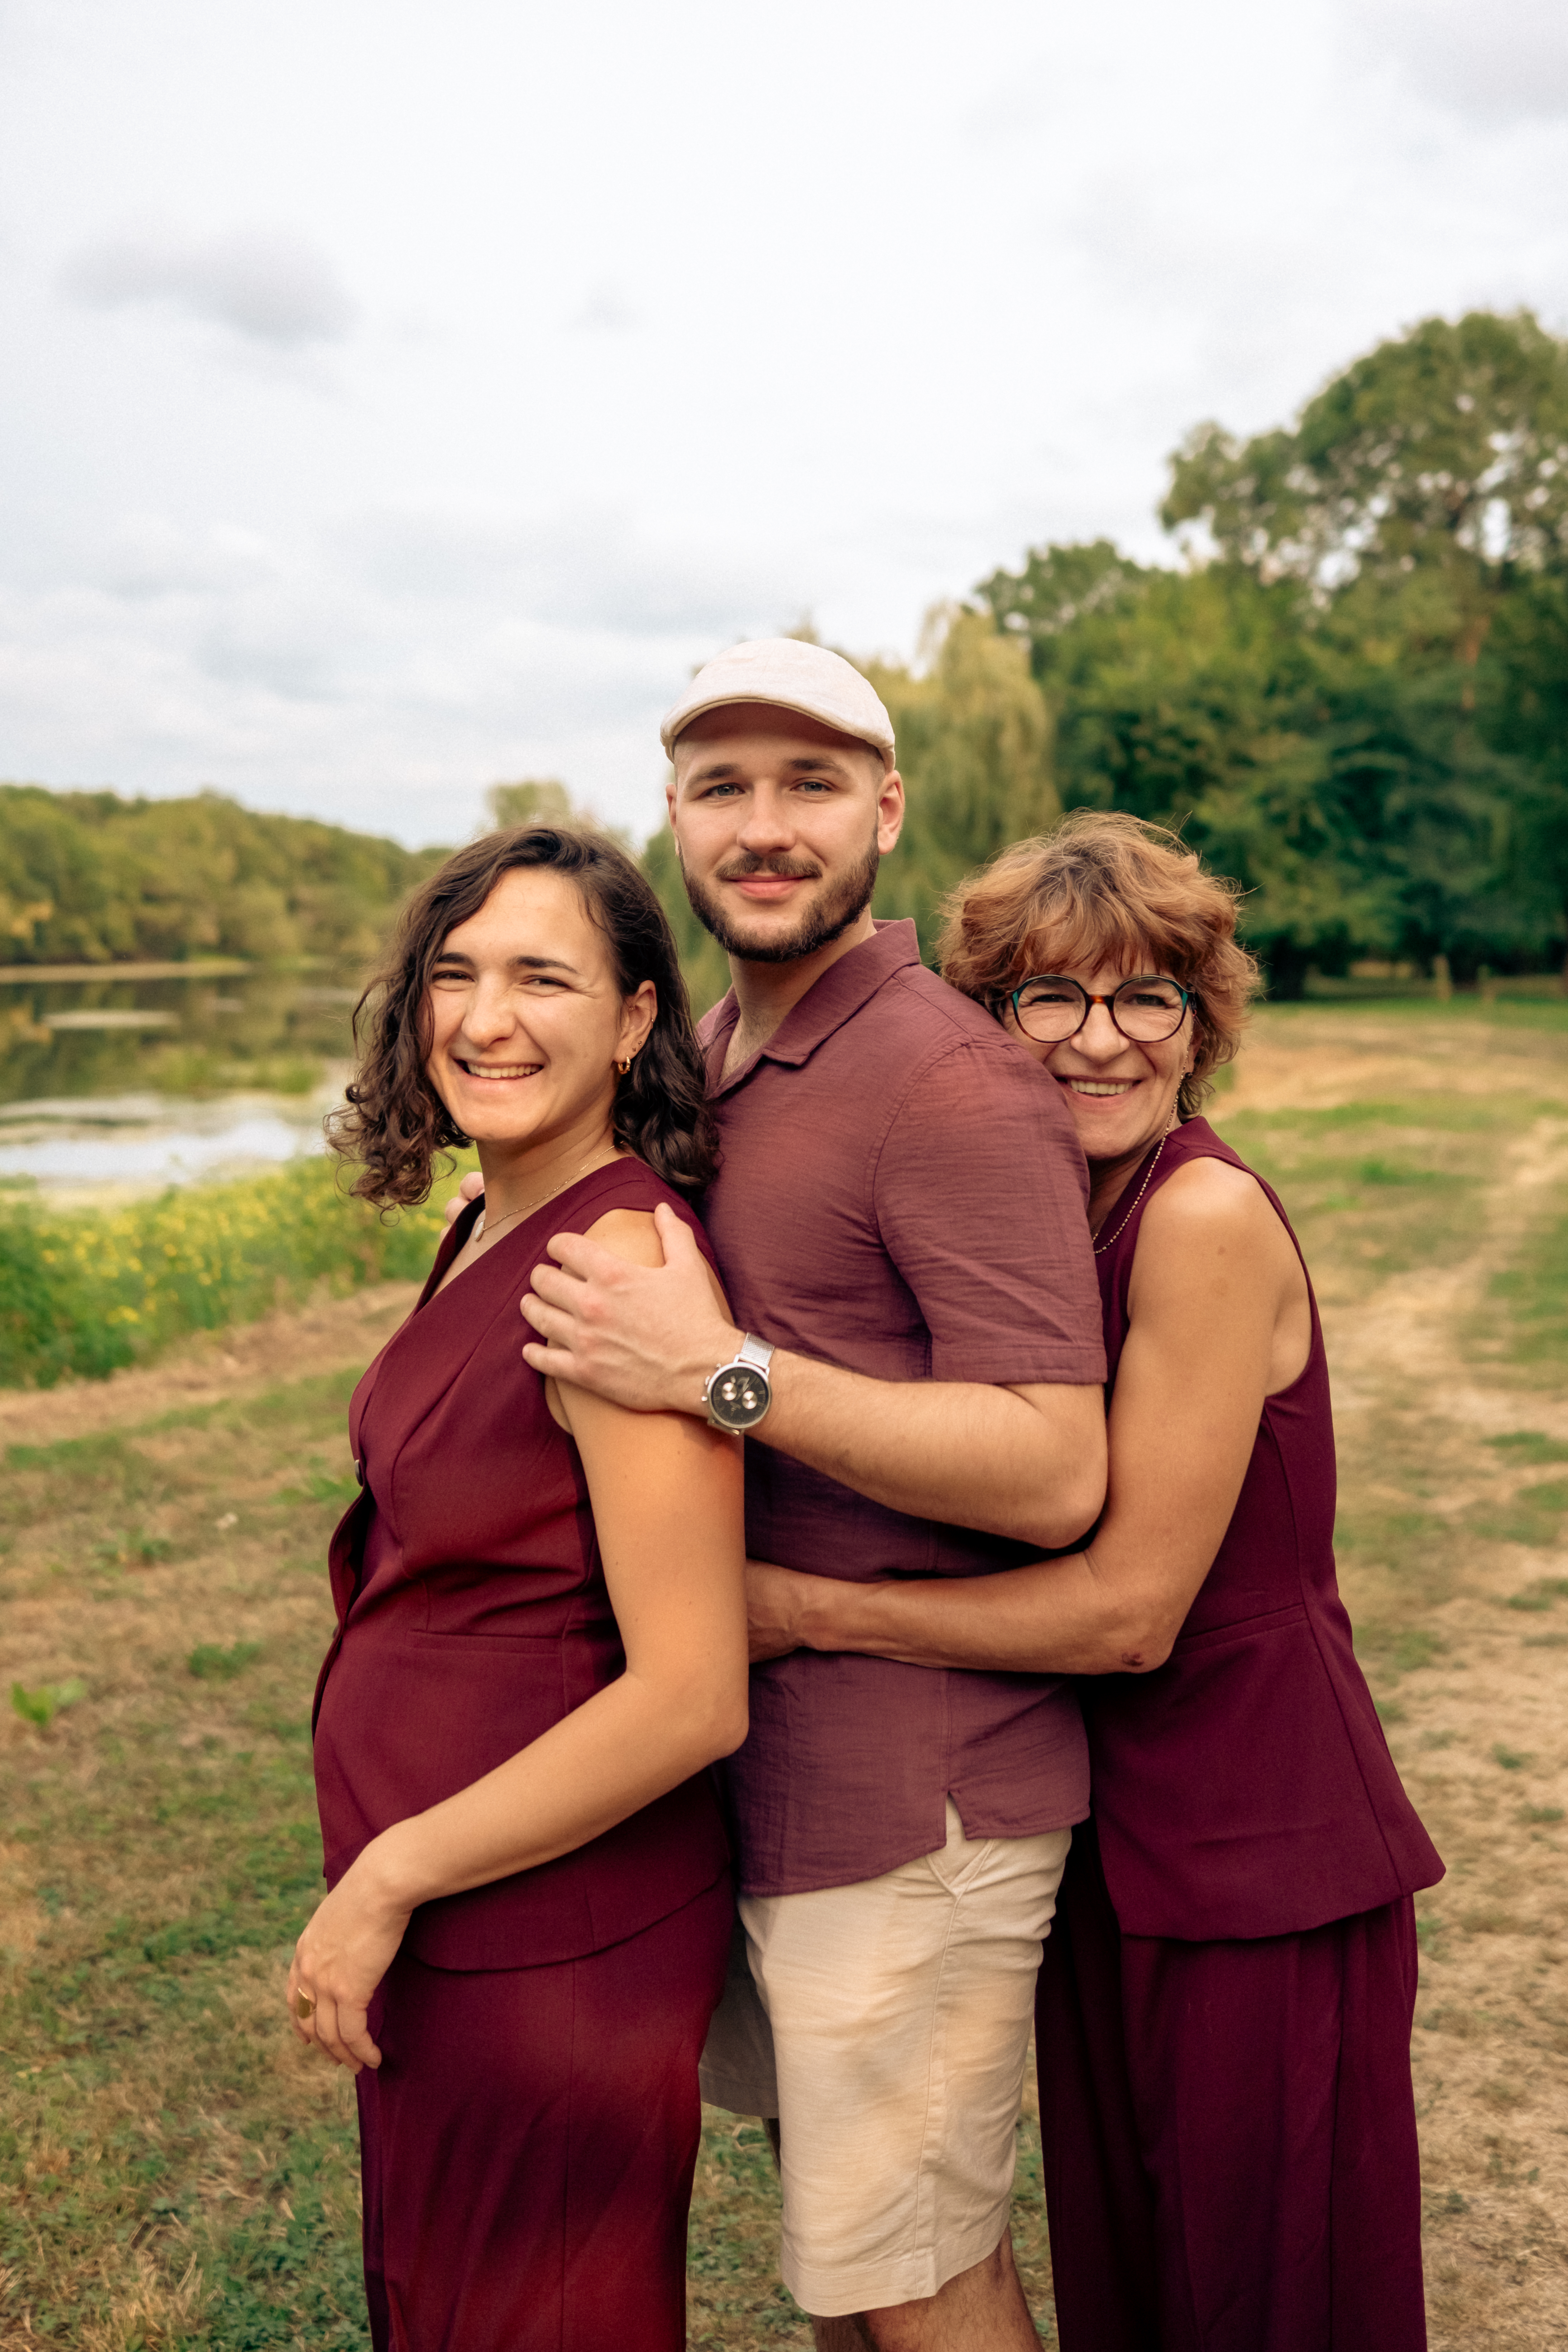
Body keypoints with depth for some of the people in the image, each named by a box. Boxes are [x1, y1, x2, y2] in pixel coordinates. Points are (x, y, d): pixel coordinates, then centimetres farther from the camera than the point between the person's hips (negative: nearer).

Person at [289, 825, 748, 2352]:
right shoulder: (492, 1231, 3)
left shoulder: (620, 1257, -24)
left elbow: (691, 1697, -26)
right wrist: (386, 1884, 10)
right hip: (444, 1938, 8)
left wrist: (386, 1881, -17)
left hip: (553, 1943, -8)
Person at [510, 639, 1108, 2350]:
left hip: (915, 1789, -8)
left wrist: (727, 1373, -29)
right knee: (829, 2204, 25)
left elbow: (1054, 1474, -25)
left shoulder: (949, 1082, -19)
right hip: (768, 1752, 9)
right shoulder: (710, 1055, 10)